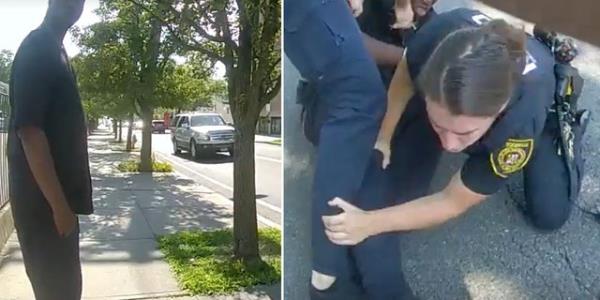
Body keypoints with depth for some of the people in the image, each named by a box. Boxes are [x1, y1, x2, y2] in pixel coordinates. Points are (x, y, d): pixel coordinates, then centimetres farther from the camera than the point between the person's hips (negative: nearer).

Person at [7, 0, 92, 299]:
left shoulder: (53, 48, 16)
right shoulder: (38, 47, -13)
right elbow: (28, 129, -22)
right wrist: (59, 205, -22)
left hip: (56, 195, 9)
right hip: (45, 199, -9)